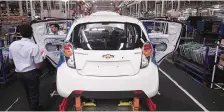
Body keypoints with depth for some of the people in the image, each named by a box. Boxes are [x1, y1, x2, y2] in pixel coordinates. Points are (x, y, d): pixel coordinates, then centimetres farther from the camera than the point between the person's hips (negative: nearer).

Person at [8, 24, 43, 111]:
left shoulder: (12, 45, -5)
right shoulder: (34, 46, -22)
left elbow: (11, 60, 9)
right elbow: (38, 65, -19)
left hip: (19, 73, 6)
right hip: (31, 73, -6)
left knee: (27, 91, 27)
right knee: (34, 93, 13)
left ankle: (32, 106, 48)